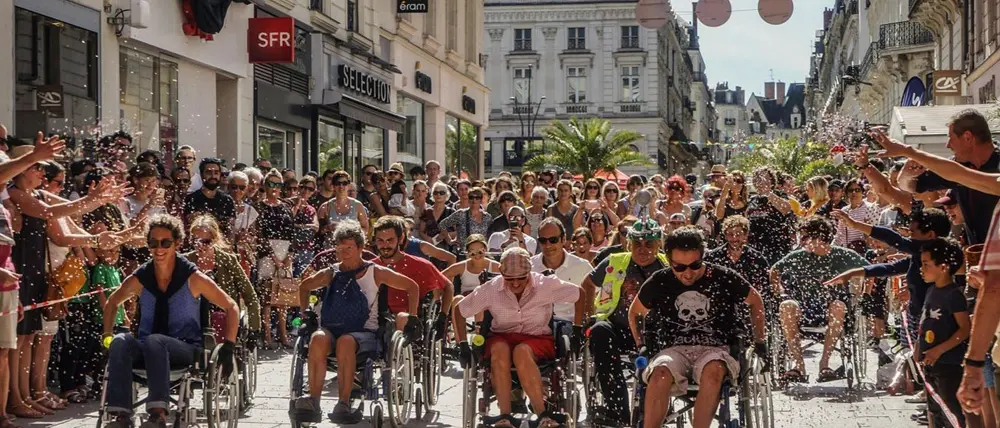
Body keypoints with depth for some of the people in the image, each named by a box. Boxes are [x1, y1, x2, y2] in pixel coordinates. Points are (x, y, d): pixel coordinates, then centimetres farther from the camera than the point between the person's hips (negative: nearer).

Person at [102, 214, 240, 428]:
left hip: (185, 348, -3)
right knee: (120, 342, -30)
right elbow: (112, 302, 23)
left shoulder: (193, 278, -5)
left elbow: (231, 307, 1)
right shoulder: (139, 279, 3)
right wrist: (107, 336, 9)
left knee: (154, 341, -37)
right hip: (148, 350, 3)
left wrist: (228, 347, -7)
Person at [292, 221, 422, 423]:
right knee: (318, 338, -35)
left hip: (364, 333, -2)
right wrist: (306, 312, 19)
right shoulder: (331, 274, 15)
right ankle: (313, 401, -43)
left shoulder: (375, 273, 7)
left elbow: (412, 287, 13)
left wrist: (412, 317, 6)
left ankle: (343, 404, -43)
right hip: (332, 329, 2)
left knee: (345, 341, -39)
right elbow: (304, 287, 33)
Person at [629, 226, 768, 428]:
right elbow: (635, 313, 21)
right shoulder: (659, 282, 2)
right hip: (674, 349, 1)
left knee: (713, 369, -39)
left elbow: (755, 302, 16)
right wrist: (641, 345, 10)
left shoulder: (722, 278, -1)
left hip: (716, 349, -1)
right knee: (660, 373, -36)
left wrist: (760, 342, 12)